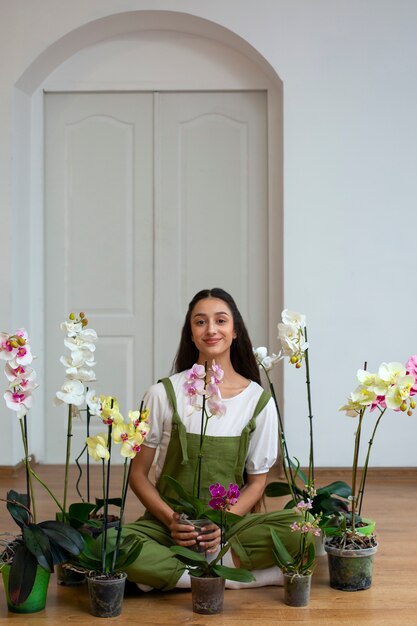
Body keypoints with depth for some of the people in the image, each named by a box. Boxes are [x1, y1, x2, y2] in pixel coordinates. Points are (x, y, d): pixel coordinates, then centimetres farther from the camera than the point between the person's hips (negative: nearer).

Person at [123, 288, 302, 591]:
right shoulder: (164, 394, -1)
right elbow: (138, 473, 2)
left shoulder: (259, 401, 2)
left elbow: (257, 482, 5)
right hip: (169, 523, -1)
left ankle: (167, 571, -20)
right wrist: (171, 519, -16)